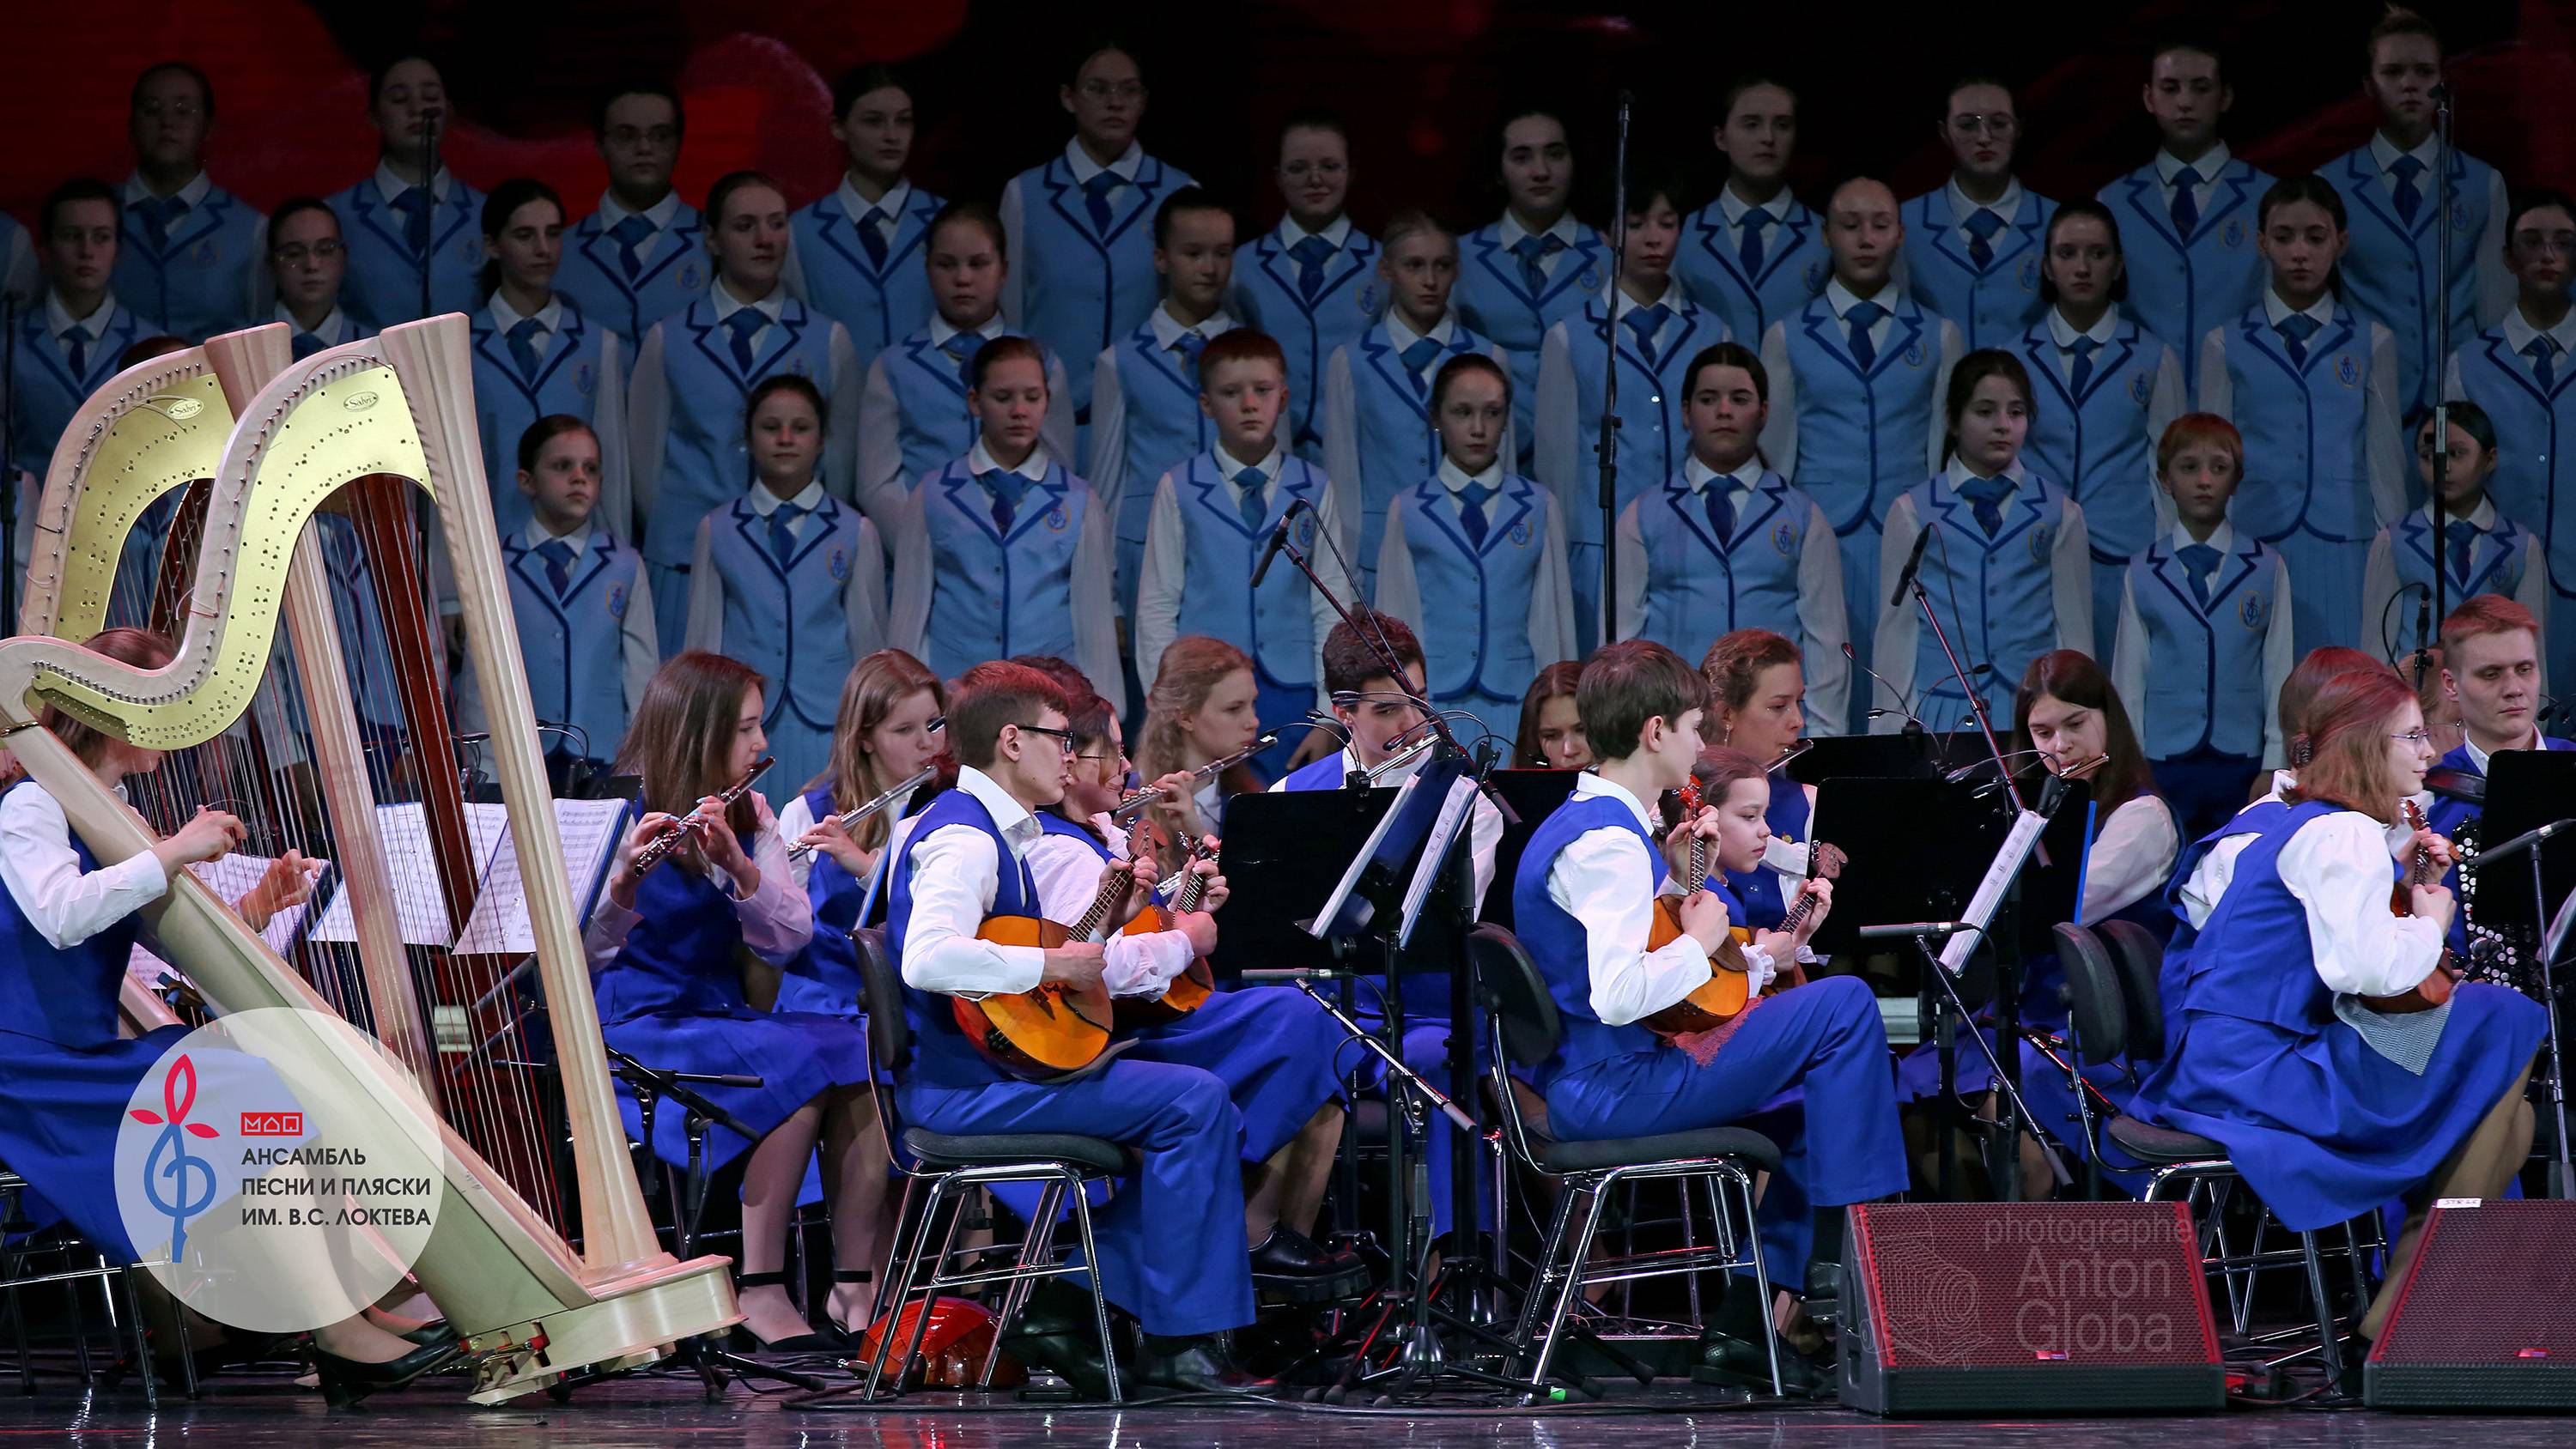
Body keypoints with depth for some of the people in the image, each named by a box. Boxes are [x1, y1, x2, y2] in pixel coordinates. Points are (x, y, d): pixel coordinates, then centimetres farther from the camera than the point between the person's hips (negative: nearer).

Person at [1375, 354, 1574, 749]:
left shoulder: (1539, 507, 9)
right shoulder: (1407, 511, 7)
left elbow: (1552, 613, 9)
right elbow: (1394, 616, 8)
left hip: (1515, 703, 0)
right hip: (1434, 701, 0)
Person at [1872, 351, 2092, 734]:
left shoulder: (2059, 513, 8)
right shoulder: (1913, 512, 6)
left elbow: (2074, 629, 8)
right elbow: (1896, 626, 6)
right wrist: (1891, 726, 2)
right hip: (1942, 712, -1)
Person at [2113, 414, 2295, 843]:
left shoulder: (2266, 569, 6)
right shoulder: (2142, 574, 6)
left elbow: (2280, 672, 6)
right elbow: (2129, 678, 8)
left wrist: (2274, 768, 1)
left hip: (2243, 765, 0)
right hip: (2164, 769, 0)